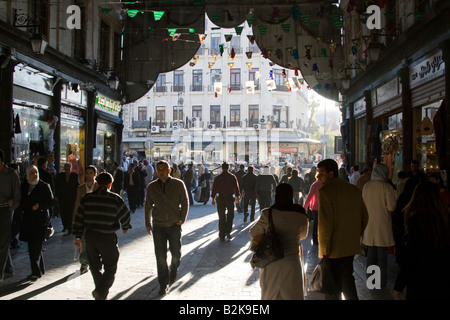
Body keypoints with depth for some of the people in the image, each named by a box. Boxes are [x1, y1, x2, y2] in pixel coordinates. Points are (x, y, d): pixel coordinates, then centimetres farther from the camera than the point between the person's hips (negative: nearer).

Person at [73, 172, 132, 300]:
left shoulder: (86, 198, 2)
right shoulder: (115, 199, -8)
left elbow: (79, 218, 4)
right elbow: (125, 216, -1)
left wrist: (78, 236, 11)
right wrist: (125, 227, 19)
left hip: (90, 236, 4)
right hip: (108, 237, -4)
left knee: (95, 266, 19)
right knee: (110, 267, 7)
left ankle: (102, 292, 29)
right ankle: (100, 291, -11)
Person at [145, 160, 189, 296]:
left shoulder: (178, 184, -4)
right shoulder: (152, 187, 3)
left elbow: (185, 202, 3)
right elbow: (148, 206, 13)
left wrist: (182, 219, -5)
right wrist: (148, 224, 12)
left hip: (174, 225, -1)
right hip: (158, 226, 1)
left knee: (175, 253, 6)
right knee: (160, 256, 0)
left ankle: (173, 269, 40)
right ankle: (164, 284, 12)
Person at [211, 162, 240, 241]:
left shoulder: (218, 178, 0)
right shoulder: (233, 177, -1)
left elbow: (214, 189, 2)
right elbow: (236, 188, 3)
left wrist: (213, 199, 11)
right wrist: (237, 197, 15)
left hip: (220, 198, 1)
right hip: (230, 198, 0)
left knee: (221, 217, 5)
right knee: (230, 215, 15)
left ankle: (222, 235, 7)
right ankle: (228, 232, 4)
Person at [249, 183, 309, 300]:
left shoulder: (268, 214, -12)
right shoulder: (301, 216, -6)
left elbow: (253, 233, -3)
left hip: (271, 262, 0)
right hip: (292, 261, 1)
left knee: (270, 294, 14)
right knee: (293, 294, 11)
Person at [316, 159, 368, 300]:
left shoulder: (325, 191, -16)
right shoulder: (354, 190, 6)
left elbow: (325, 223, -20)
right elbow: (364, 217, 12)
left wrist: (323, 249, -12)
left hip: (334, 248, -7)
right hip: (351, 246, 7)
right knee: (347, 278, 22)